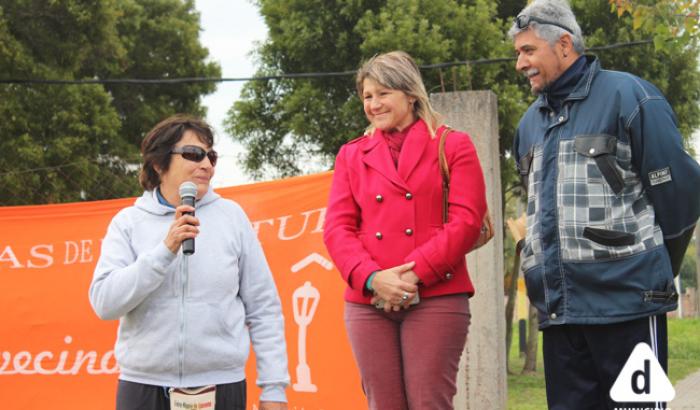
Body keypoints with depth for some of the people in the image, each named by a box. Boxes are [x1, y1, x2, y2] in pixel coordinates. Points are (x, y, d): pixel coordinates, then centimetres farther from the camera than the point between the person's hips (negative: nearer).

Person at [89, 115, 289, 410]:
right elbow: (104, 303, -8)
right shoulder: (128, 222, 3)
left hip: (221, 385, 0)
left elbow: (263, 308, 4)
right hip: (143, 385, 0)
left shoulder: (231, 216, 3)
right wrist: (165, 250, -16)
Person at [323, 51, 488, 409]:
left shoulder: (453, 145, 9)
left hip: (436, 298, -3)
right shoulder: (352, 155, 18)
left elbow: (466, 219, -2)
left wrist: (414, 274, -12)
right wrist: (372, 278, -10)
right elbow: (337, 227, 8)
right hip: (368, 302, 3)